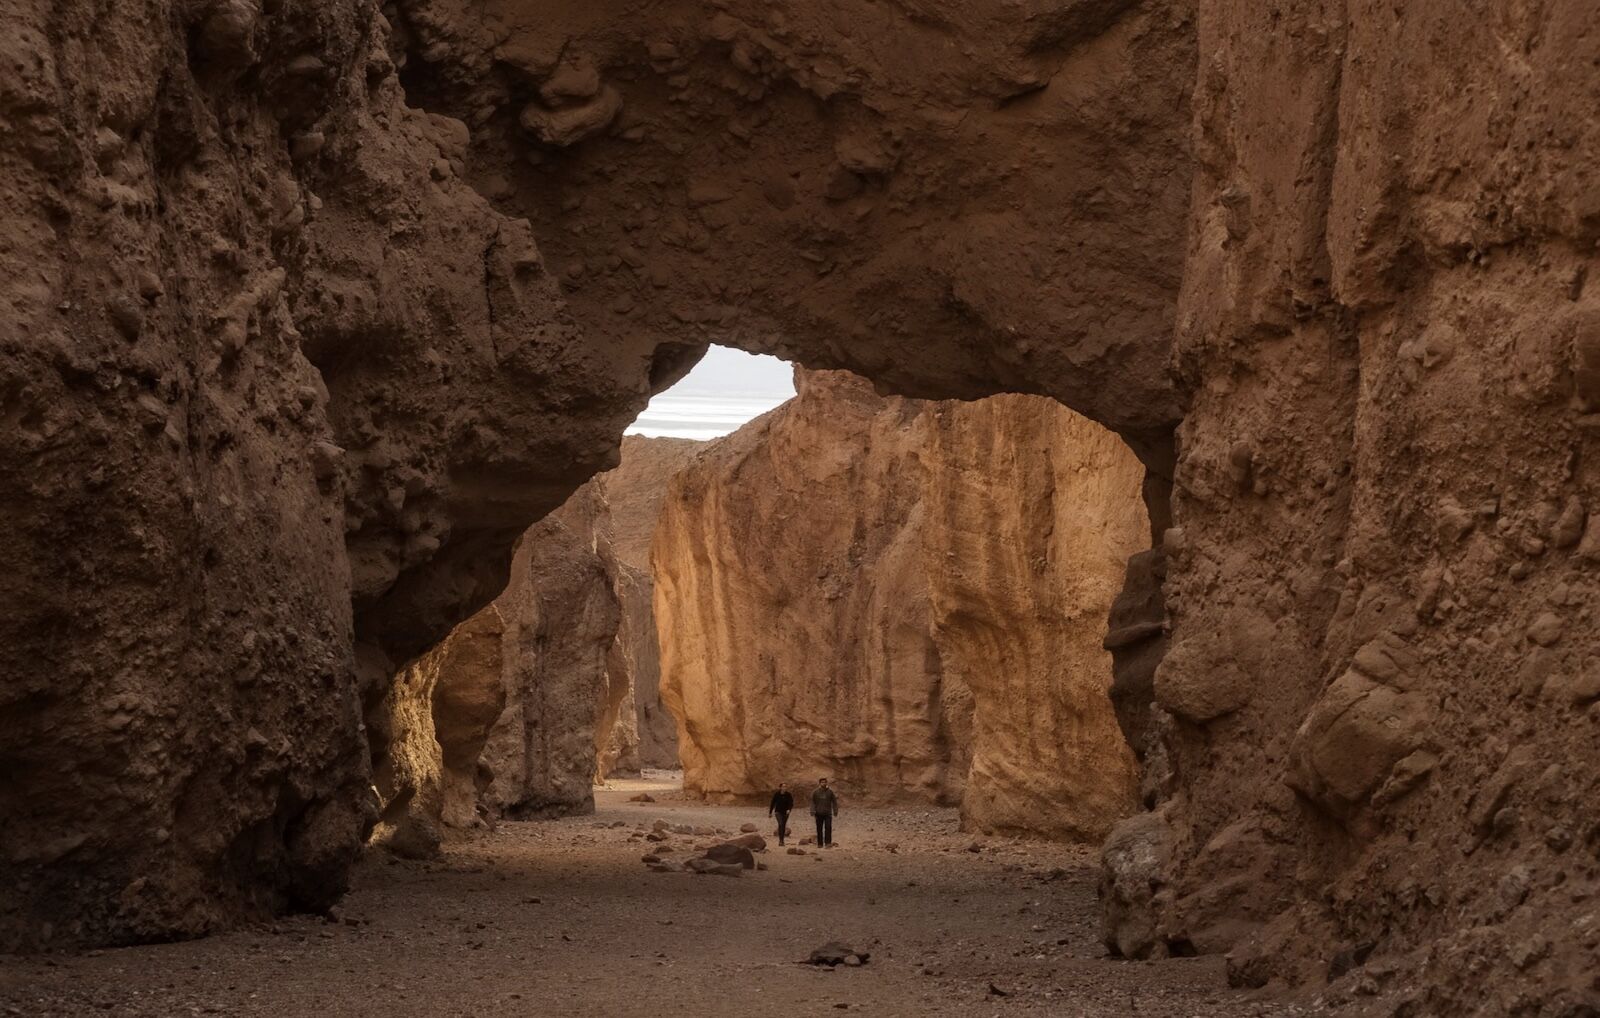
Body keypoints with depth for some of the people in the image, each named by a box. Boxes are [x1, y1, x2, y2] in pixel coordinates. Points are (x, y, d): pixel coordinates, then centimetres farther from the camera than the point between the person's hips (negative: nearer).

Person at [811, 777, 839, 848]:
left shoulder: (830, 792, 5)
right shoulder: (815, 792, 4)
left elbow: (834, 802, 8)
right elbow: (813, 802, 3)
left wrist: (835, 811, 3)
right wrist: (813, 812, -6)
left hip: (828, 813, -1)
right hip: (819, 813, 1)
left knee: (828, 828, -13)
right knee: (819, 829, 4)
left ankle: (828, 843, -15)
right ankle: (820, 844, 11)